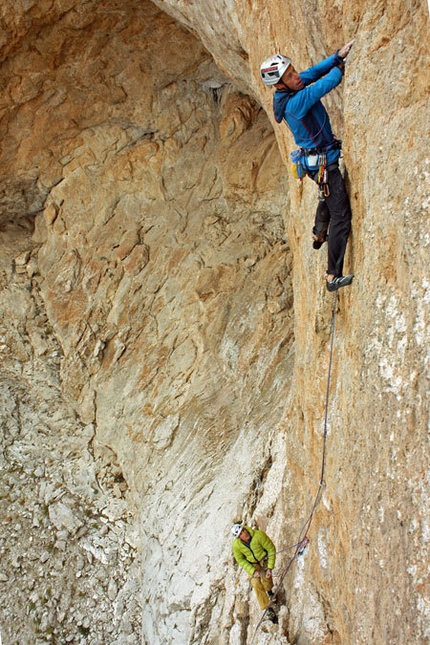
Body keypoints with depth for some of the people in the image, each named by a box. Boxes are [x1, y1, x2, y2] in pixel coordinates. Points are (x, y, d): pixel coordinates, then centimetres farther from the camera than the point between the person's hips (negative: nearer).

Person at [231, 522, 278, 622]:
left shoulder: (259, 535, -30)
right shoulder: (236, 545, -21)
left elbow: (271, 549, -19)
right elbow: (240, 560, -5)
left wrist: (270, 568, -21)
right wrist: (253, 571, -16)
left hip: (264, 559, -1)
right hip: (252, 564, 1)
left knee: (265, 578, -22)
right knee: (256, 583, -19)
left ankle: (270, 592, 15)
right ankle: (269, 609, -8)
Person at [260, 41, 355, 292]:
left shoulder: (289, 91, -5)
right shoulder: (296, 102, -29)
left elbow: (315, 72, 2)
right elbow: (329, 81, -25)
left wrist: (339, 55, -10)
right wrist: (341, 65, -7)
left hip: (316, 160, 10)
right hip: (324, 163, -10)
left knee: (329, 197, 36)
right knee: (341, 216, -6)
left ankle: (319, 235, 57)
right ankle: (334, 276, -4)